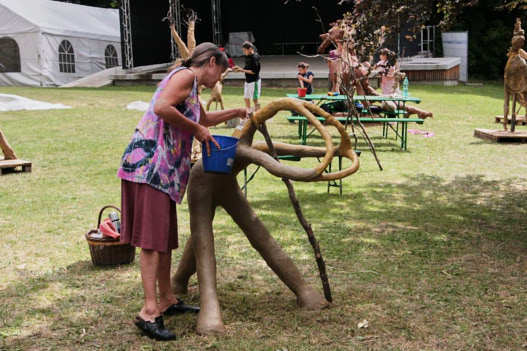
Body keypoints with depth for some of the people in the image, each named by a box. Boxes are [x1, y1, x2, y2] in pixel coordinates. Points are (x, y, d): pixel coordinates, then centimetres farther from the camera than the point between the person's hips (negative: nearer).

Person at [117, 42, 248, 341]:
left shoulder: (192, 87, 26)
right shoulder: (186, 74, -4)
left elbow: (204, 118, 46)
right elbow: (162, 107, -22)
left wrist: (235, 112, 45)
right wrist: (197, 129, -12)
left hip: (164, 168, 10)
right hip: (149, 163, -10)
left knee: (166, 235, 13)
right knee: (152, 236, -12)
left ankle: (167, 300, 23)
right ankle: (149, 311, -12)